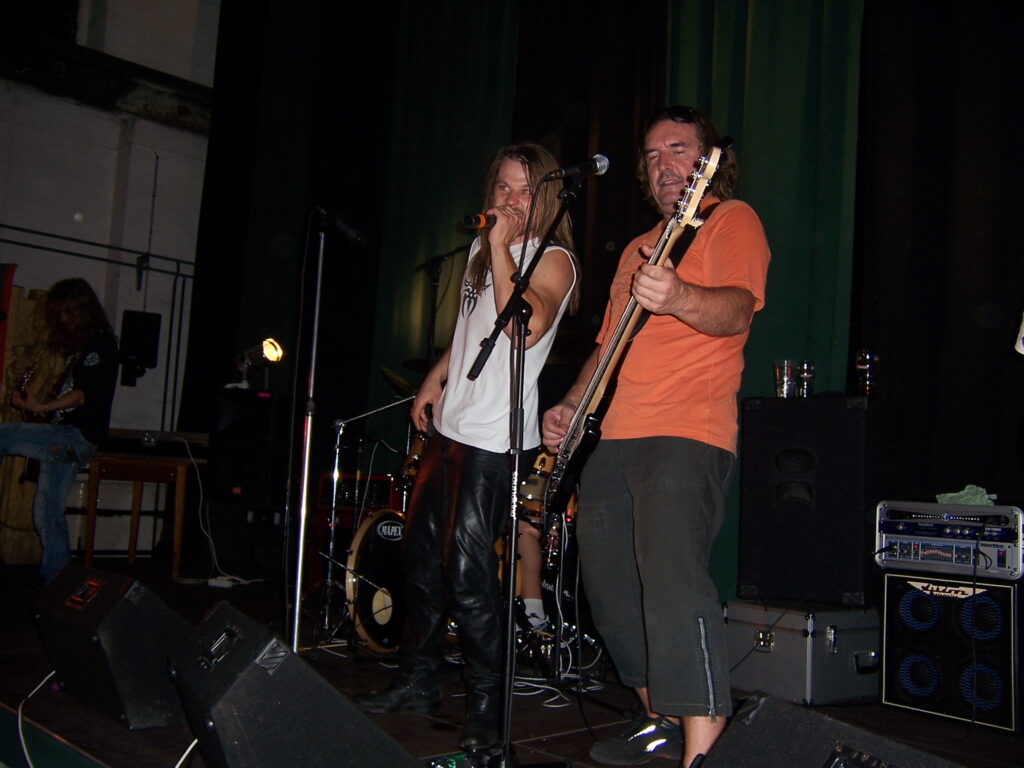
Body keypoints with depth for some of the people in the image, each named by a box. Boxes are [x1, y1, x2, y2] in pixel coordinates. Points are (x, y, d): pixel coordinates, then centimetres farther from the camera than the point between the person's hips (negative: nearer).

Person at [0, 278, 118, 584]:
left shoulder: (100, 343, -7)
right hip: (62, 438, 9)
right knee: (47, 513, 9)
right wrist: (39, 414, 8)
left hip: (77, 435, -9)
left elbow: (85, 393, -17)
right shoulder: (76, 345, 21)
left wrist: (39, 407, -22)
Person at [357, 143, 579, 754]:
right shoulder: (481, 250, 17)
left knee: (467, 570, -10)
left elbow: (528, 325, -26)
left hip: (495, 438, -8)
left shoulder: (552, 258, -6)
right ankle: (419, 680, 29)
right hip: (450, 426, 8)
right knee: (422, 555, 14)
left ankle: (488, 704, 6)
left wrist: (502, 247, -20)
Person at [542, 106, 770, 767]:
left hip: (688, 435, -9)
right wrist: (571, 404, 15)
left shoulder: (730, 218, 1)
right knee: (611, 586, 12)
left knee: (671, 577, -24)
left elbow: (738, 310, -18)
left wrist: (679, 299, -38)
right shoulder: (637, 248, 25)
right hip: (615, 440, 9)